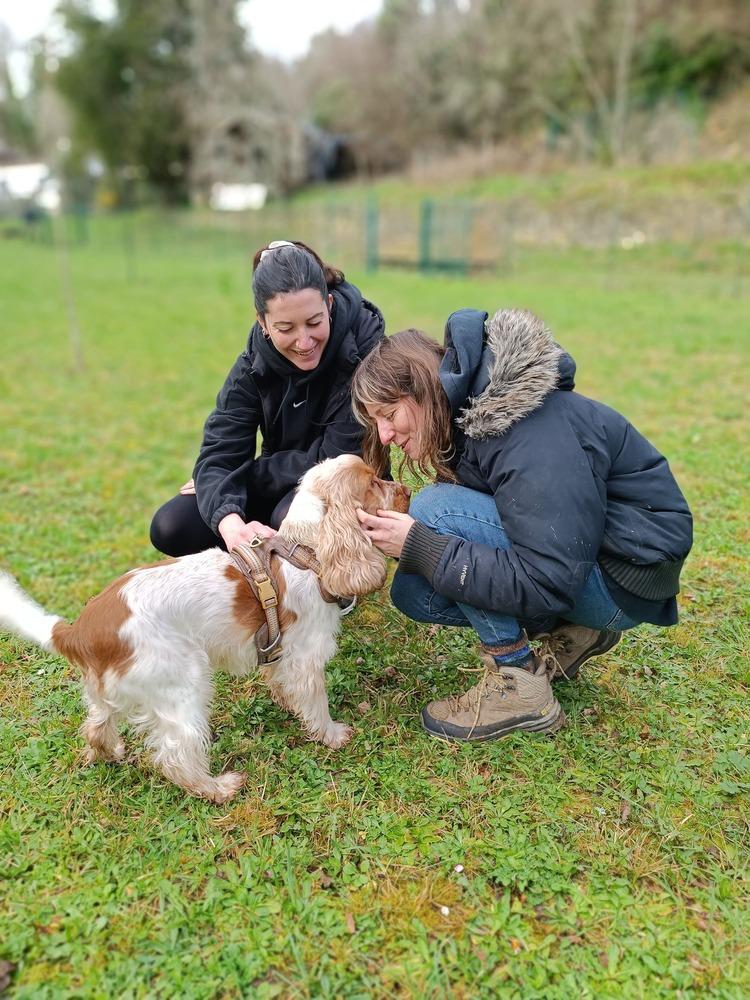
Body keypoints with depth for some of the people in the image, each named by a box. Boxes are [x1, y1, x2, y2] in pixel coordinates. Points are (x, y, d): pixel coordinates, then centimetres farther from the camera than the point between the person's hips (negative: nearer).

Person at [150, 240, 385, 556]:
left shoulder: (364, 348, -24)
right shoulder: (255, 362, -12)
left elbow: (336, 460, -24)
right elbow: (219, 454, -18)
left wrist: (237, 477, -18)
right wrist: (232, 524, -40)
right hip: (282, 489, 4)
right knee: (170, 528, -12)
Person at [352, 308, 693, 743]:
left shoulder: (533, 434, -29)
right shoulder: (465, 416, -1)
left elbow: (547, 584, -31)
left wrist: (420, 547, -30)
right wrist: (401, 533, -11)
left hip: (627, 578, -9)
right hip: (562, 549, 9)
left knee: (437, 508, -23)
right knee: (414, 591, -3)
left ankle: (520, 688, -11)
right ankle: (570, 632, 9)